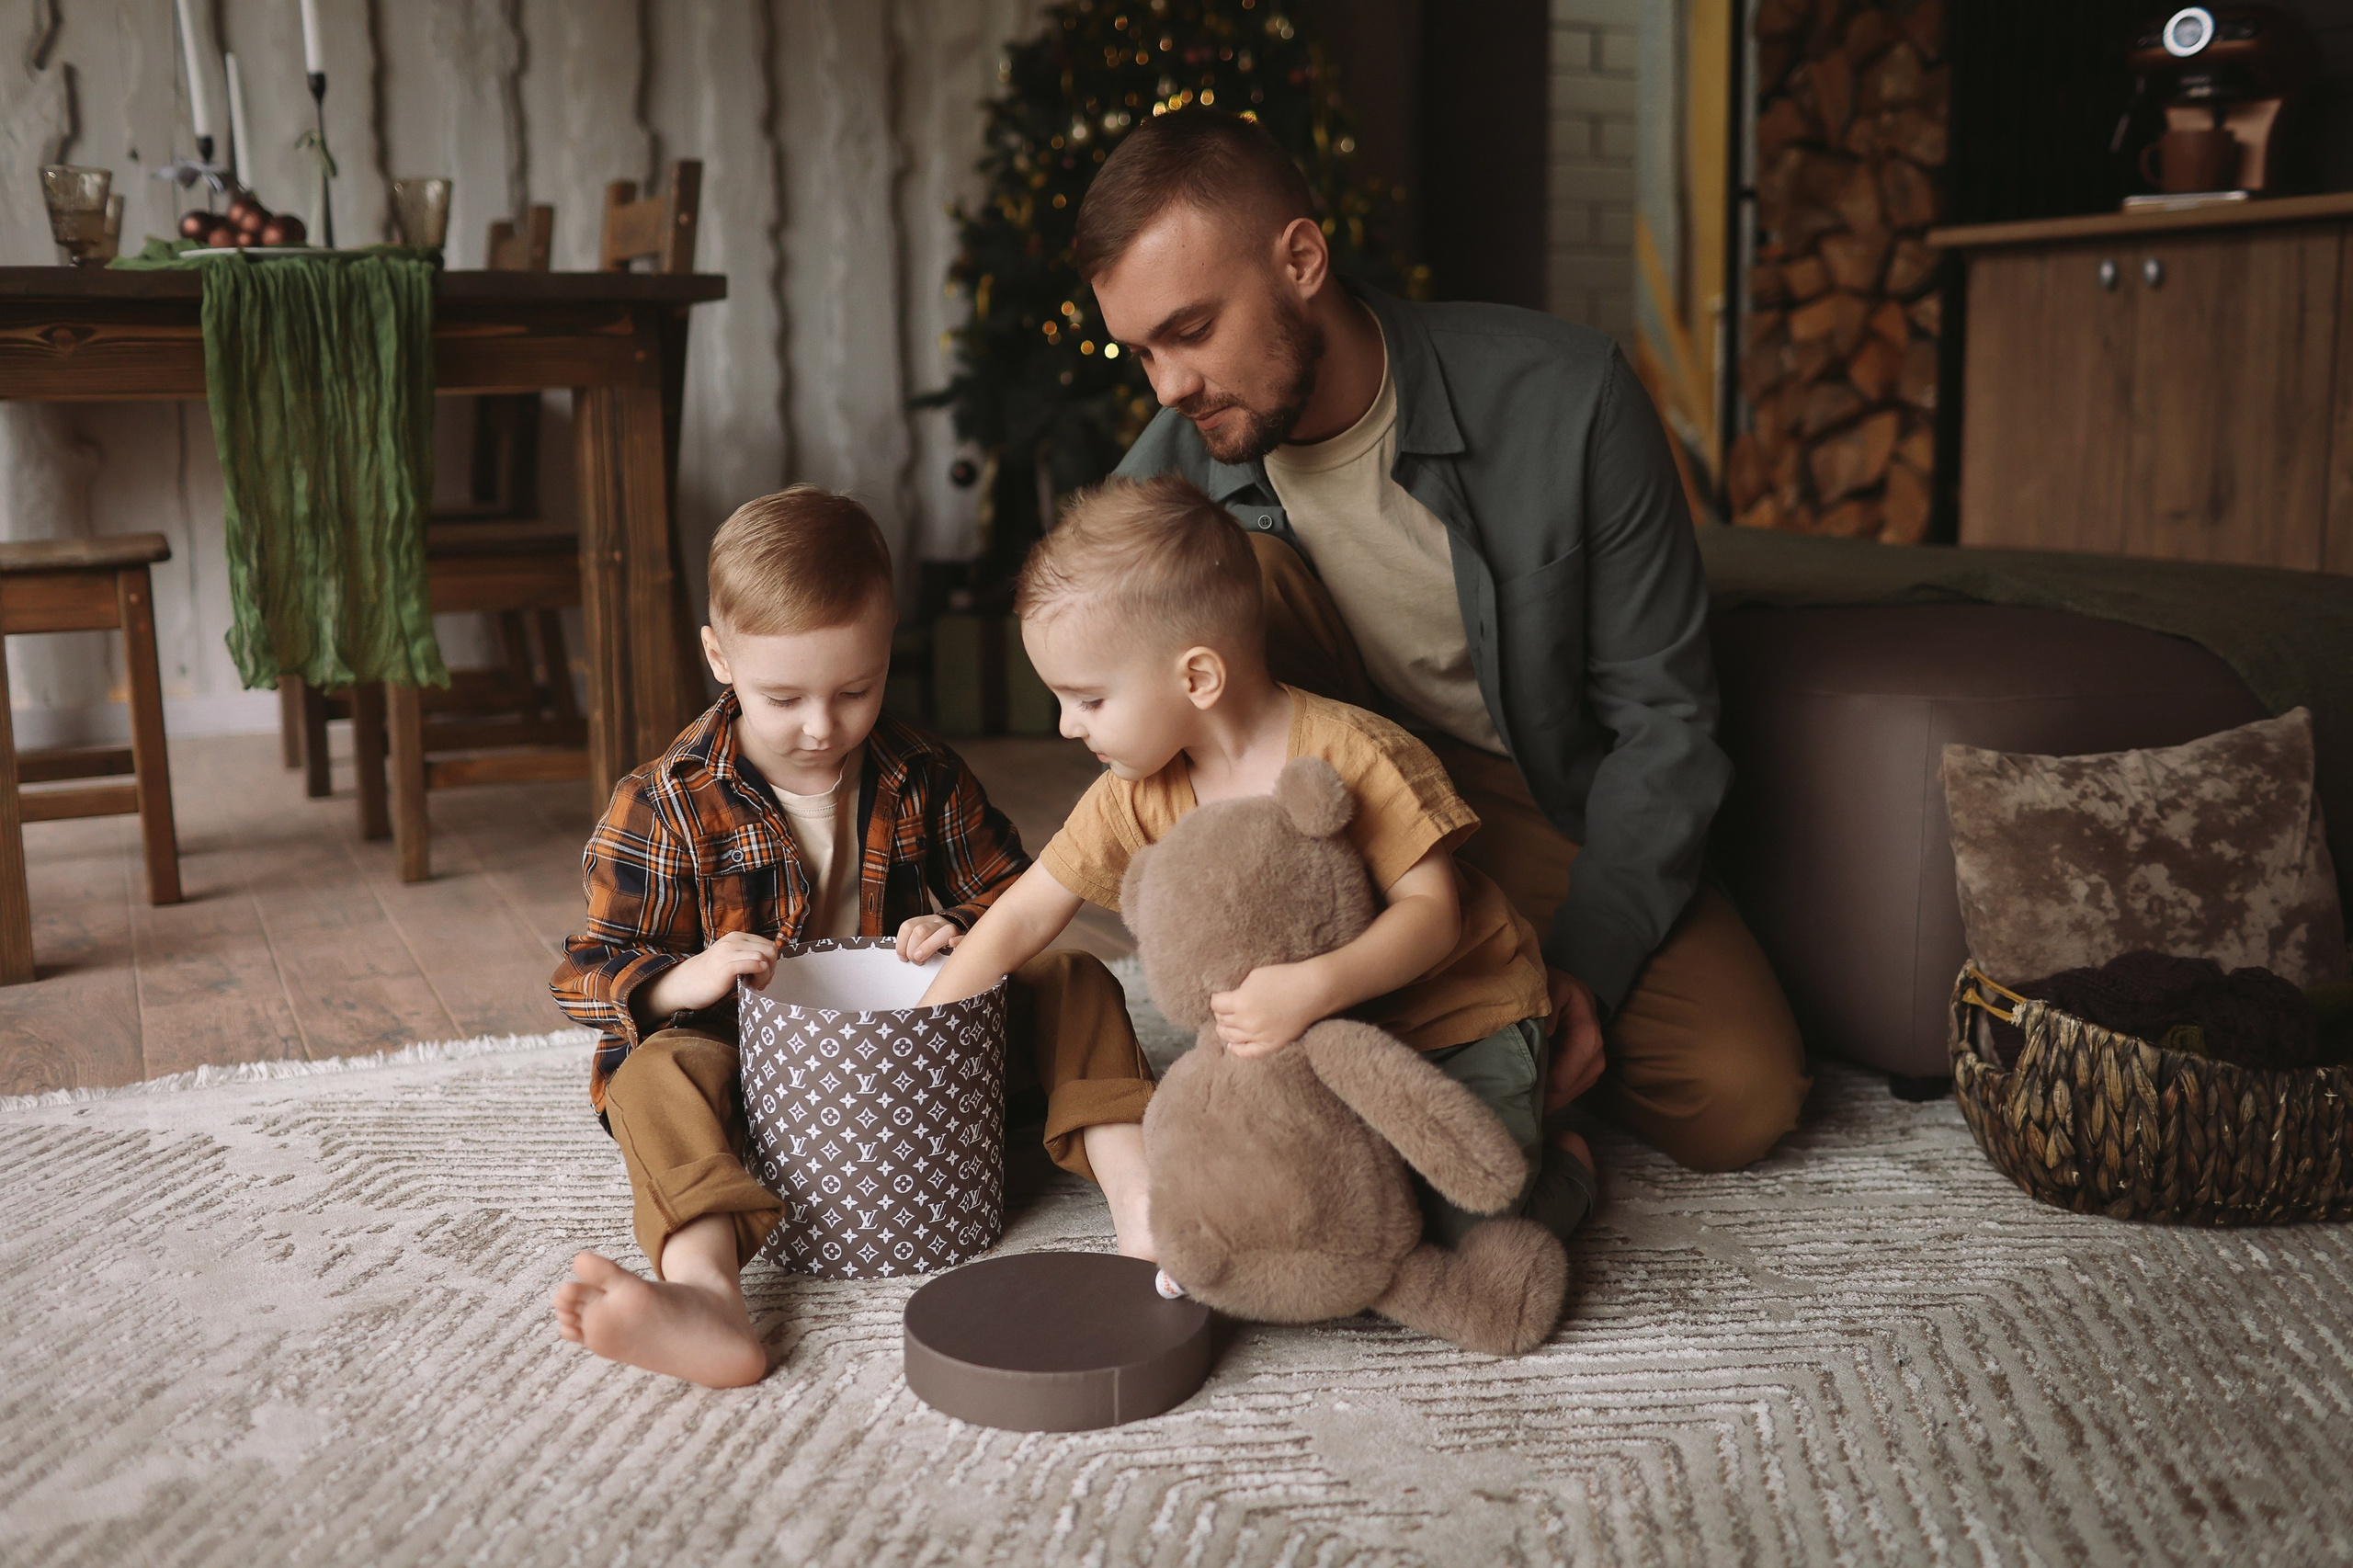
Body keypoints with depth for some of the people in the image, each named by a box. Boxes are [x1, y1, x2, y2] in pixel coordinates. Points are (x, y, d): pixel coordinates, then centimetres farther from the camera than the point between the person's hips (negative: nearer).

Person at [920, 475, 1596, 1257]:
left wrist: (1312, 988, -42)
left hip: (1459, 1010, -5)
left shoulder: (1353, 757, -25)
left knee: (1480, 1227, -17)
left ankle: (1562, 1163, 17)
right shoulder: (1138, 799, -8)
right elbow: (1025, 915, -3)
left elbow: (1431, 912, -25)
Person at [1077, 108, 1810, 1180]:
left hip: (1544, 807, -1)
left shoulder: (1561, 400, -21)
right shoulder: (1164, 481, -15)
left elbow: (1662, 715, -14)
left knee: (1739, 1104, -22)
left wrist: (1585, 962, -21)